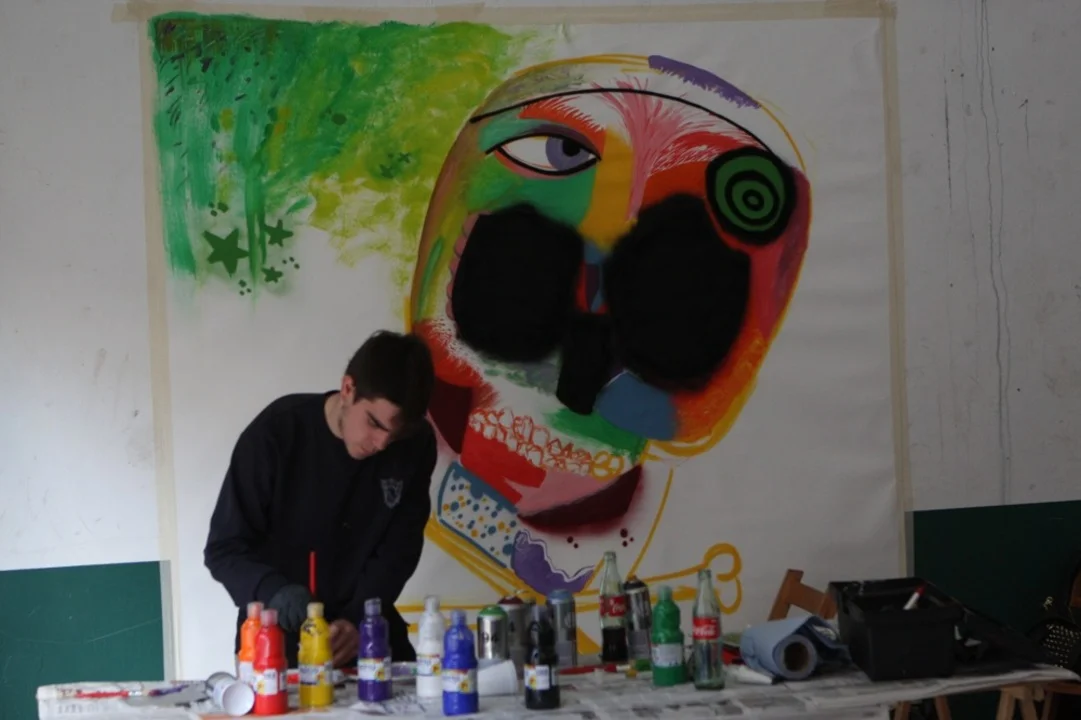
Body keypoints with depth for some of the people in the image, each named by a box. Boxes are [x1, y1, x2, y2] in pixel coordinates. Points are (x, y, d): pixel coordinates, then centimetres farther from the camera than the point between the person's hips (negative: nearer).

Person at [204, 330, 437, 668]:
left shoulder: (416, 445, -10)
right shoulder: (276, 432, -18)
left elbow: (398, 552, -7)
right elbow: (224, 549, -13)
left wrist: (358, 620, -23)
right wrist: (276, 592, -32)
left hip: (368, 632, 3)